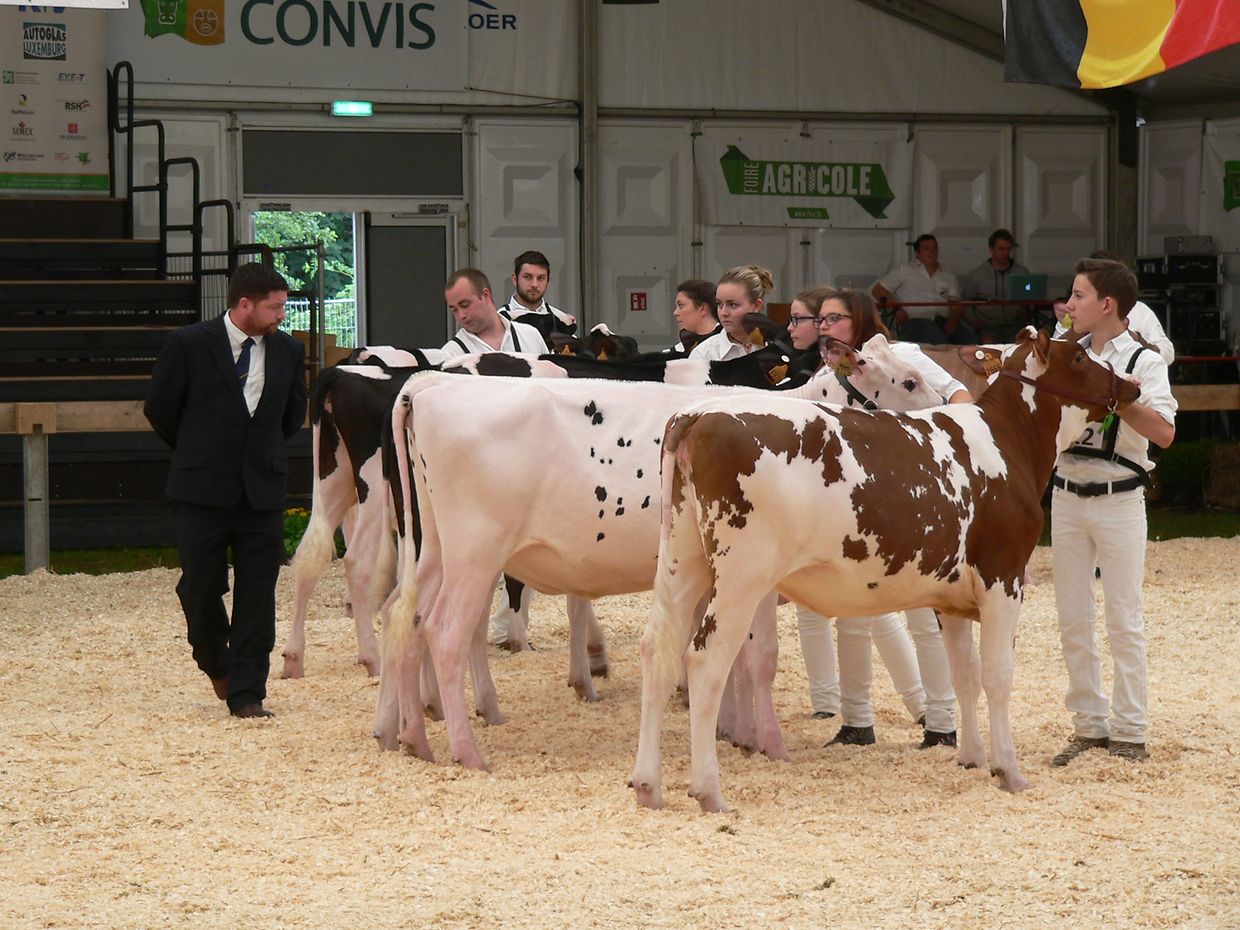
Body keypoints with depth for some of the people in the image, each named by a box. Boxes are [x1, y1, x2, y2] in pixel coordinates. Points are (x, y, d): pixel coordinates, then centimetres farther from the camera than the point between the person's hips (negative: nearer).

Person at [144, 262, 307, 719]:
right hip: (202, 489, -2)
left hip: (263, 489, 2)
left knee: (257, 595, 0)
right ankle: (215, 662, 32)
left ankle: (246, 694, 6)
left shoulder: (288, 351, 5)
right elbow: (159, 408, 3)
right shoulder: (189, 345, -7)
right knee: (200, 588, 3)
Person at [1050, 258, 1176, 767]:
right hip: (1066, 495, 5)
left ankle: (1129, 733, 5)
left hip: (1118, 500, -5)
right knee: (1073, 621, 7)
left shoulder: (1143, 361, -7)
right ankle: (1089, 725, 16)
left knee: (1124, 621, -1)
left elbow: (1163, 432, -20)